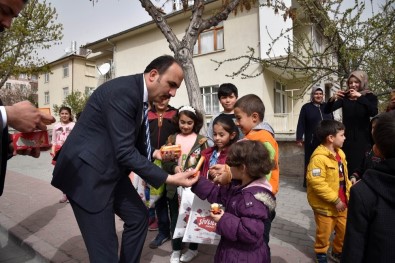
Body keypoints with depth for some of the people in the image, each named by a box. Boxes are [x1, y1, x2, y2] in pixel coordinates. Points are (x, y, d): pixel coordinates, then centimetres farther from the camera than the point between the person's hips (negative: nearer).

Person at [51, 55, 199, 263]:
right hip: (87, 172, -9)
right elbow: (125, 152, -28)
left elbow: (135, 143, 15)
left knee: (139, 217, 16)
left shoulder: (140, 95, 6)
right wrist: (168, 179, -25)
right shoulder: (123, 91, -23)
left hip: (110, 170, 10)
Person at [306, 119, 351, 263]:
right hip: (325, 205, -7)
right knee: (324, 232, 12)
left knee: (344, 230, 19)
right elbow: (317, 183, -28)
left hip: (342, 203, 8)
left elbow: (344, 177, 15)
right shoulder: (319, 157, -25)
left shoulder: (339, 153, 4)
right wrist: (335, 200, -22)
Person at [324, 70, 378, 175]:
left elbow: (374, 112, -16)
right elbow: (327, 110, -2)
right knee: (347, 167, 2)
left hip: (363, 138, -1)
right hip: (347, 138, 1)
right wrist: (333, 99, -20)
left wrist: (360, 97, -23)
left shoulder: (370, 97, 4)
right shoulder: (344, 97, 7)